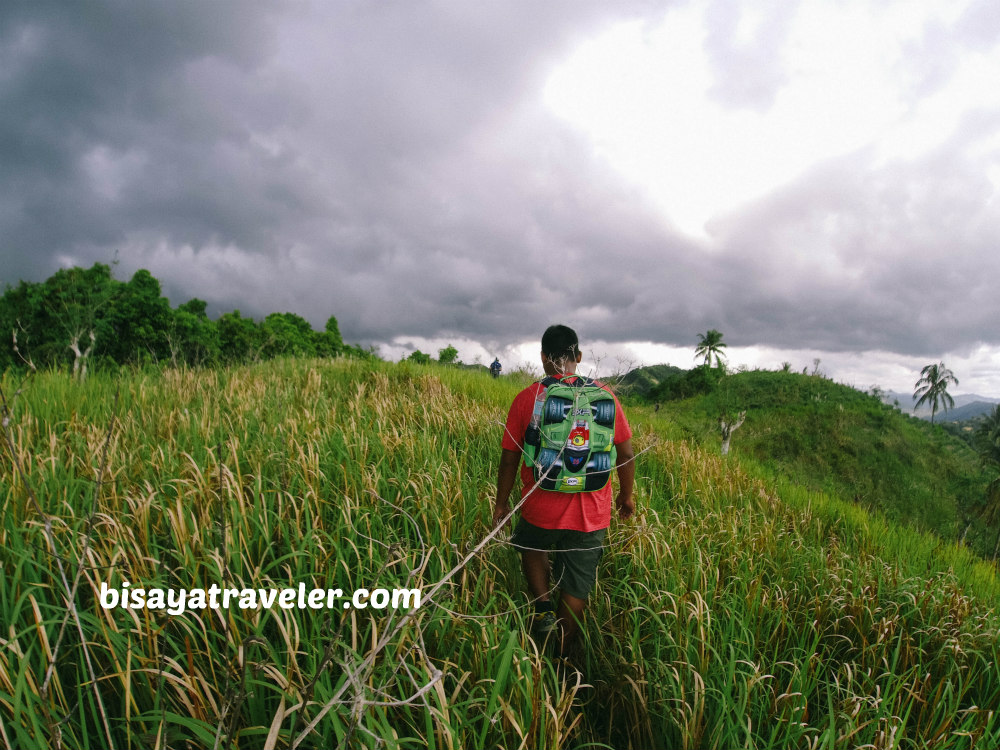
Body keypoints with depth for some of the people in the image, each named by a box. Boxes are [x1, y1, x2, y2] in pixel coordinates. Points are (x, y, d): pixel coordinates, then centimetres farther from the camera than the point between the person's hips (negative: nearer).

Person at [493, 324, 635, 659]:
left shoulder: (525, 399, -9)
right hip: (591, 513, 1)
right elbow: (625, 452, 0)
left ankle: (543, 605, 11)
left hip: (541, 509, -1)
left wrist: (501, 502, 11)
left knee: (531, 547, 31)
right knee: (576, 591, 15)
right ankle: (562, 658, 28)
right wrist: (626, 494, 16)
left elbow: (509, 458, -3)